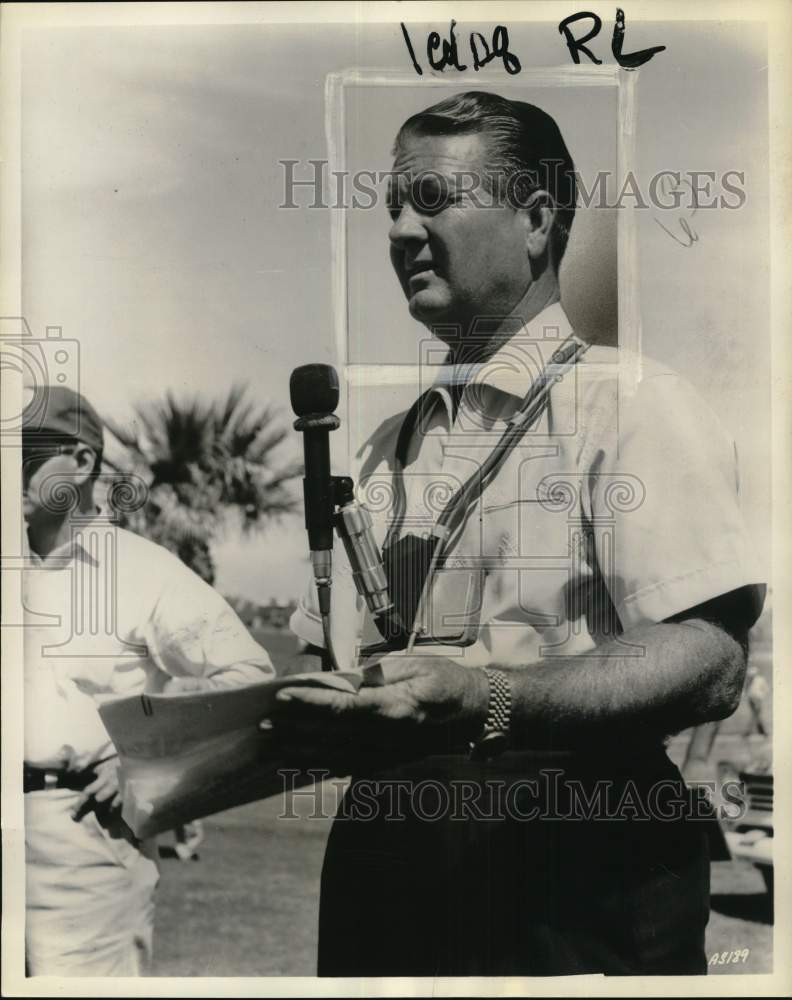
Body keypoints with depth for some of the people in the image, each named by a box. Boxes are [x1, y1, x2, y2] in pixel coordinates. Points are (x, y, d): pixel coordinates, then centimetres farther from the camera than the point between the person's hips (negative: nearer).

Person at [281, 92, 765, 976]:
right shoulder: (386, 447, 15)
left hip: (574, 872, -5)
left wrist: (483, 701, -29)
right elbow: (332, 664, 15)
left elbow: (708, 664, -17)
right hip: (386, 861, 6)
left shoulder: (631, 402, -5)